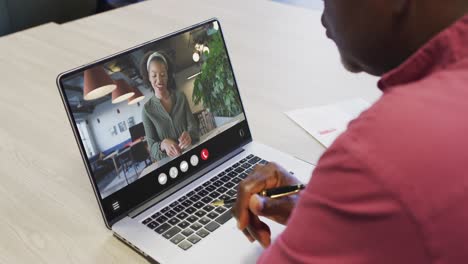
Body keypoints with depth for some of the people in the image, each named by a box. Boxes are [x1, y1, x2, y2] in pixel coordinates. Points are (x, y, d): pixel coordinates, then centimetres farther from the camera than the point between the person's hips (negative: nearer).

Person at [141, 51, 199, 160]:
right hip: (168, 162, -1)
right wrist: (163, 144, -23)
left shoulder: (180, 96, 4)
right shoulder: (147, 109, -1)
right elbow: (152, 148, -2)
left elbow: (193, 125, 1)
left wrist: (189, 135, -21)